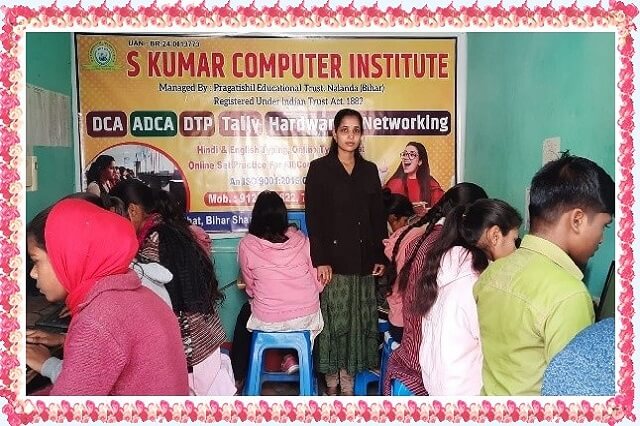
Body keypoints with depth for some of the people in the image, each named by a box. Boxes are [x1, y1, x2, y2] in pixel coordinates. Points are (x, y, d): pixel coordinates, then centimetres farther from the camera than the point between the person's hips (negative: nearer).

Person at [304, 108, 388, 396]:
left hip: (362, 259, 4)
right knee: (333, 319, 1)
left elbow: (378, 217, 11)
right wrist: (320, 260, -13)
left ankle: (349, 382, 19)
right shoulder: (319, 169, 0)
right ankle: (332, 382, 15)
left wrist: (380, 257, 5)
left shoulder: (369, 170, 11)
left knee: (358, 319, 7)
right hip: (333, 259, -3)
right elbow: (313, 217, -6)